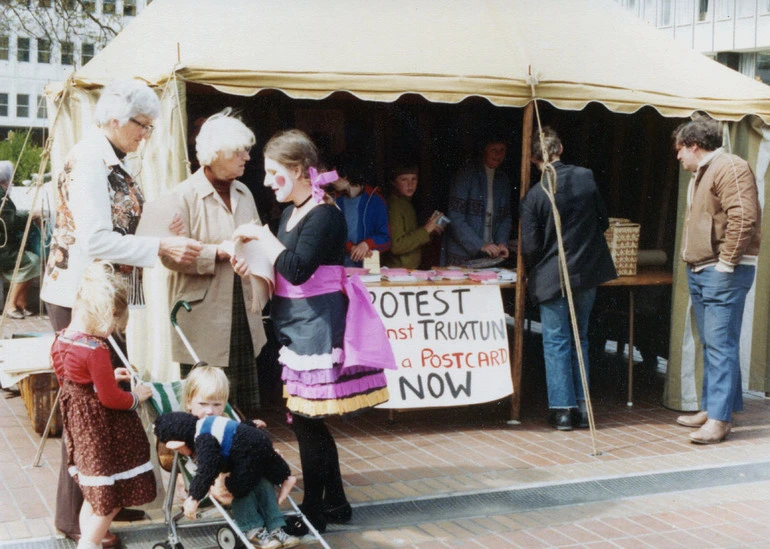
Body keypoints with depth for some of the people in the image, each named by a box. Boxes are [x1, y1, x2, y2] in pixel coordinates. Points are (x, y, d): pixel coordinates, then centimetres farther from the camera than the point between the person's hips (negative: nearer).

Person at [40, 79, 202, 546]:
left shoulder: (113, 164, 12)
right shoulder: (87, 162, -17)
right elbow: (94, 240, -25)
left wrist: (166, 236, 4)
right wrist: (162, 247, -24)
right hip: (81, 299, -9)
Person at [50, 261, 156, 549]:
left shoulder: (61, 340, 0)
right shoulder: (96, 350, -27)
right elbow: (110, 398, -22)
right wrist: (136, 396, -4)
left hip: (77, 422, 9)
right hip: (101, 426, -9)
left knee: (94, 493, 22)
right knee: (111, 496, 7)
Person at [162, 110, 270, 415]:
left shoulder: (243, 193, 15)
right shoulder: (184, 194, -8)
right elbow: (171, 255, -17)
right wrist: (220, 252, -21)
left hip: (243, 315, 6)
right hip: (203, 318, -6)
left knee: (248, 406, 8)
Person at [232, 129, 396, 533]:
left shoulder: (324, 215, -14)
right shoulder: (292, 212, 12)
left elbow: (297, 269, -25)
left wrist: (261, 235, -18)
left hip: (317, 327, -9)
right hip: (296, 326, 9)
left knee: (305, 418, -3)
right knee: (308, 420, 14)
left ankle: (313, 510, 10)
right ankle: (335, 502, 25)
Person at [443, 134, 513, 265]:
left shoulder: (503, 180, 12)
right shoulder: (466, 175, -7)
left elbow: (506, 217, 14)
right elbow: (455, 218, -14)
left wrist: (502, 243, -5)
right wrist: (480, 245, -19)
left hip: (489, 255, 5)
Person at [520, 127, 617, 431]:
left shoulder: (534, 196, -14)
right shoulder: (586, 177, -3)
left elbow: (530, 248, -11)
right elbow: (603, 221, 8)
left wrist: (532, 271, 9)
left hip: (552, 277, -4)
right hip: (588, 271, 4)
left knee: (556, 342, 6)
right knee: (580, 339, 16)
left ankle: (562, 409, 7)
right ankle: (582, 406, 19)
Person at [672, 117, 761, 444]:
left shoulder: (729, 168, -12)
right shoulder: (700, 175, 21)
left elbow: (744, 217, -23)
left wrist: (726, 261, -21)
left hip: (723, 273, -10)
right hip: (699, 271, 11)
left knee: (720, 344, -11)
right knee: (711, 344, 14)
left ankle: (719, 418, -11)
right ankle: (712, 408, 20)